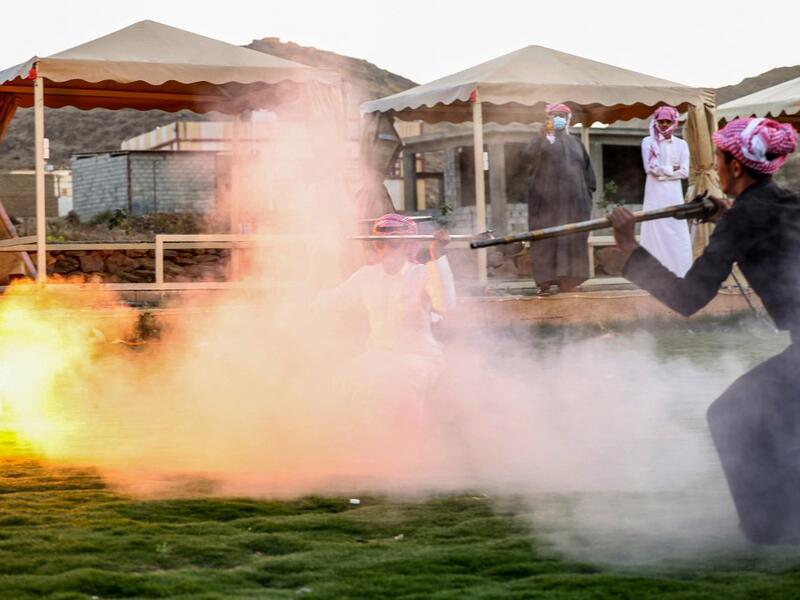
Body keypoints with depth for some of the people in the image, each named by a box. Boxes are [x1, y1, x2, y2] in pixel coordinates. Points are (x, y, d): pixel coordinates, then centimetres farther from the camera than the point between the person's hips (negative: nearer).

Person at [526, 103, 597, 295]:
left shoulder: (574, 143, 19)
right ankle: (545, 282, -11)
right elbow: (532, 153, -18)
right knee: (547, 238, -8)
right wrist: (544, 134, -33)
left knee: (572, 239, 0)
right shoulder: (542, 139, 5)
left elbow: (587, 170, 22)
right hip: (547, 199, -4)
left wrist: (587, 191, 10)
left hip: (572, 200, 4)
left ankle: (566, 280, 3)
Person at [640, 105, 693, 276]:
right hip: (655, 193, -2)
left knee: (677, 234, -3)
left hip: (674, 193, 2)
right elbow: (650, 168, -8)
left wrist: (662, 172, -7)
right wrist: (671, 169, -3)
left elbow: (684, 172, 0)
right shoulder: (648, 142, 3)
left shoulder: (681, 144, 8)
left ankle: (679, 274, -2)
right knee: (656, 232, -4)